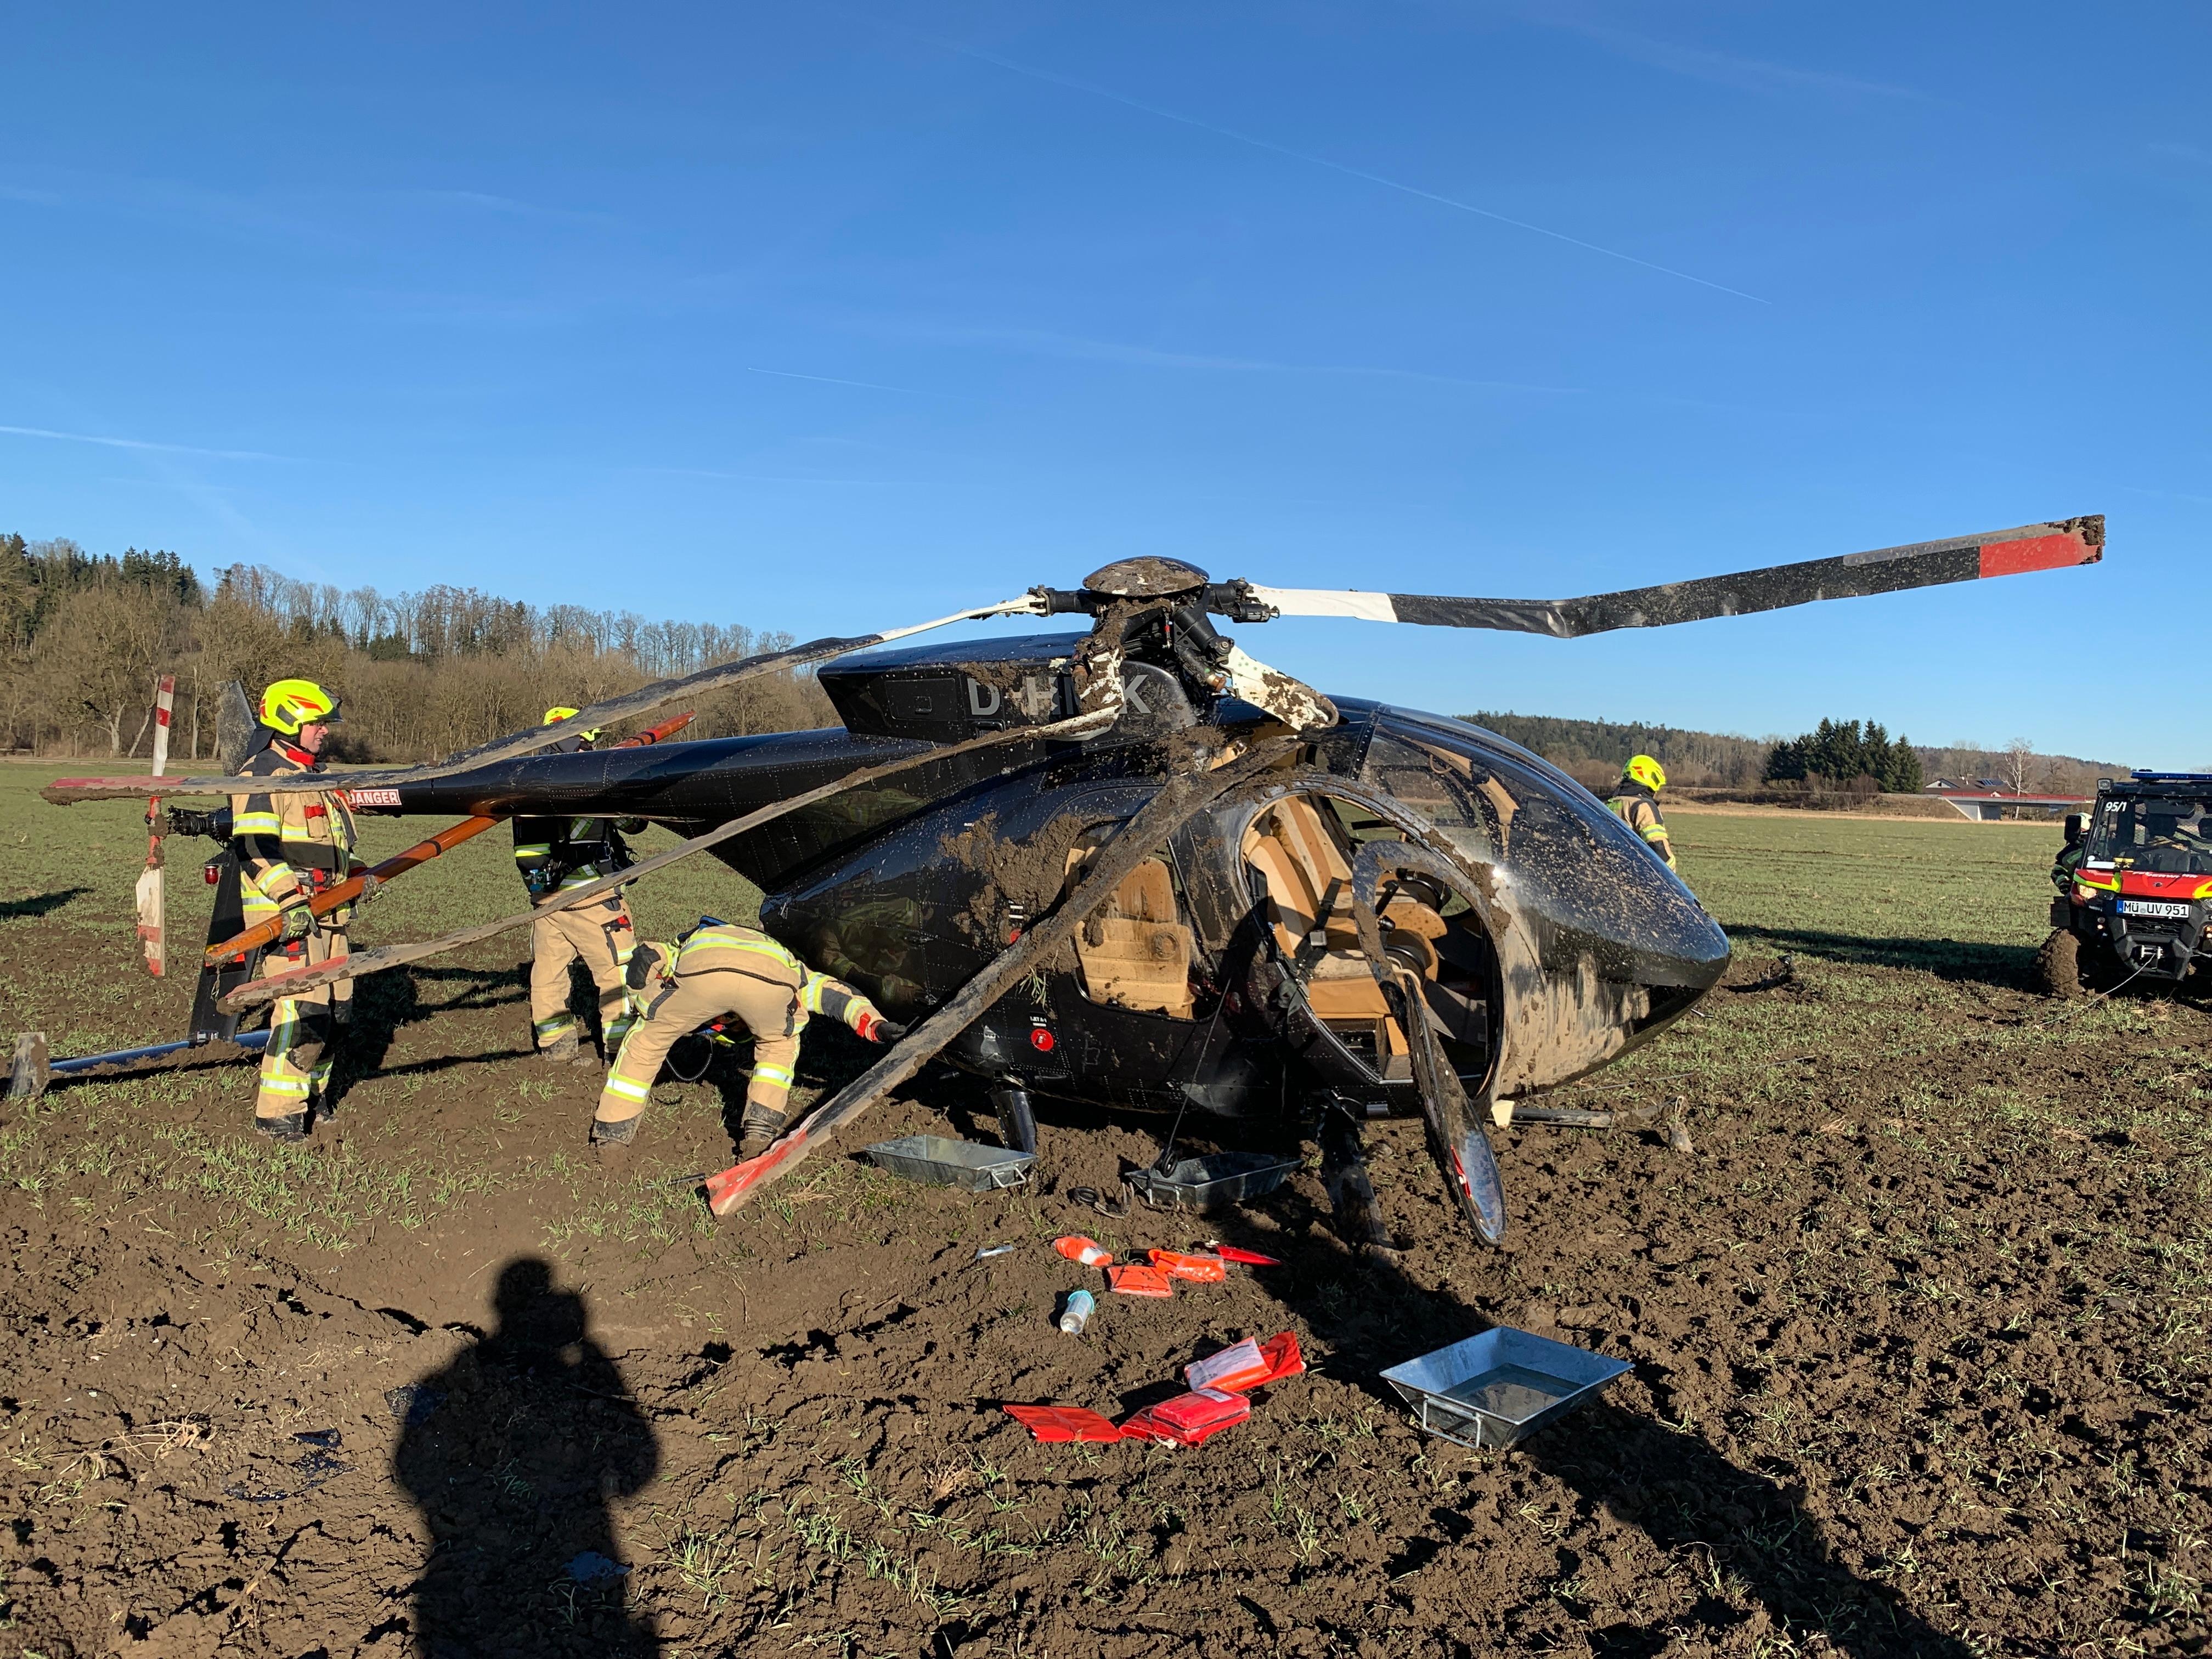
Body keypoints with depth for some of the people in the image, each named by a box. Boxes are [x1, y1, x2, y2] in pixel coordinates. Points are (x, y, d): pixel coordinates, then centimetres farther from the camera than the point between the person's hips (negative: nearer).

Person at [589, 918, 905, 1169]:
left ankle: (610, 1140, 28)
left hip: (701, 967, -1)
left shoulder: (686, 949, 46)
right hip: (773, 973, 1)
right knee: (779, 1045, 33)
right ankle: (760, 1135, 26)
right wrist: (875, 1025, 21)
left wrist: (647, 1013, 33)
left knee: (646, 1041, 25)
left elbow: (647, 956, 28)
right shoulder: (786, 958, 45)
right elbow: (834, 992, 32)